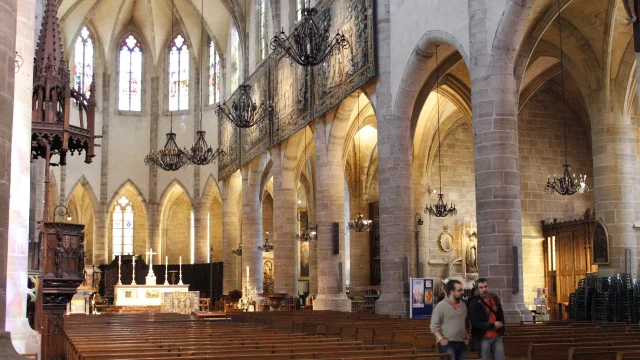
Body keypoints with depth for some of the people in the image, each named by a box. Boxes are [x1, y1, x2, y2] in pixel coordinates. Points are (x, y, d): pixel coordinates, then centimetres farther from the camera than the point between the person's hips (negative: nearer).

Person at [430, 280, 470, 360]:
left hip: (461, 343, 7)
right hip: (447, 344, -6)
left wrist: (467, 337, 12)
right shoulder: (441, 305, -8)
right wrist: (441, 338, -20)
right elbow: (434, 326, -10)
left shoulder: (463, 305, 12)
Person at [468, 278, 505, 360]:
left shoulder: (494, 298, 6)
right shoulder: (474, 303, -13)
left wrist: (501, 327, 9)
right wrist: (493, 325, -18)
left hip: (497, 336, 5)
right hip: (484, 338, -5)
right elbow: (475, 323, -19)